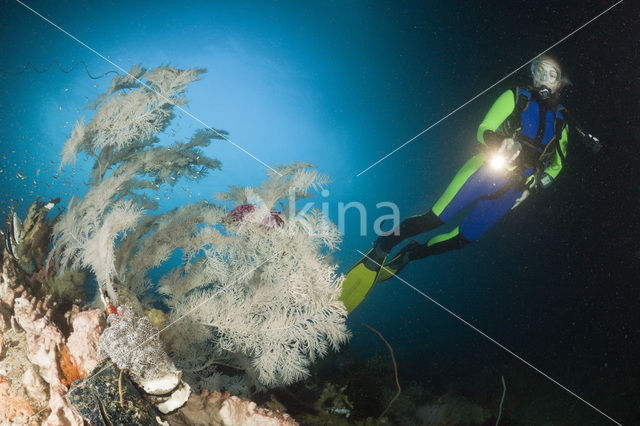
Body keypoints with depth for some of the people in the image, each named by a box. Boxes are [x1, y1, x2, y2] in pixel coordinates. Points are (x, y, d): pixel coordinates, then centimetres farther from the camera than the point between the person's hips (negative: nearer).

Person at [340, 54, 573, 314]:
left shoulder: (561, 121, 18)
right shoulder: (516, 97, 8)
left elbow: (556, 163, 24)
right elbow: (483, 130, 2)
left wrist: (534, 186, 6)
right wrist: (500, 141, -20)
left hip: (513, 189, 4)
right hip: (487, 170, -3)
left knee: (462, 238, 1)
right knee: (436, 218, -17)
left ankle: (407, 255, 21)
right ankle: (380, 250, -4)